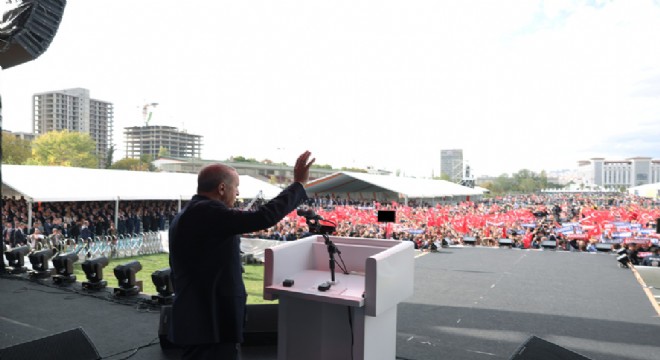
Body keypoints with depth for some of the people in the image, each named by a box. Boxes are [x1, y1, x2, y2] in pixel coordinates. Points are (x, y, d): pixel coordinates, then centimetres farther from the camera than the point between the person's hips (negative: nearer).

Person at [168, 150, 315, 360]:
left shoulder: (185, 216, 12)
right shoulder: (207, 212, -19)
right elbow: (263, 217, -26)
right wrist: (299, 183, -16)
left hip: (196, 320, 10)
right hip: (212, 323, -10)